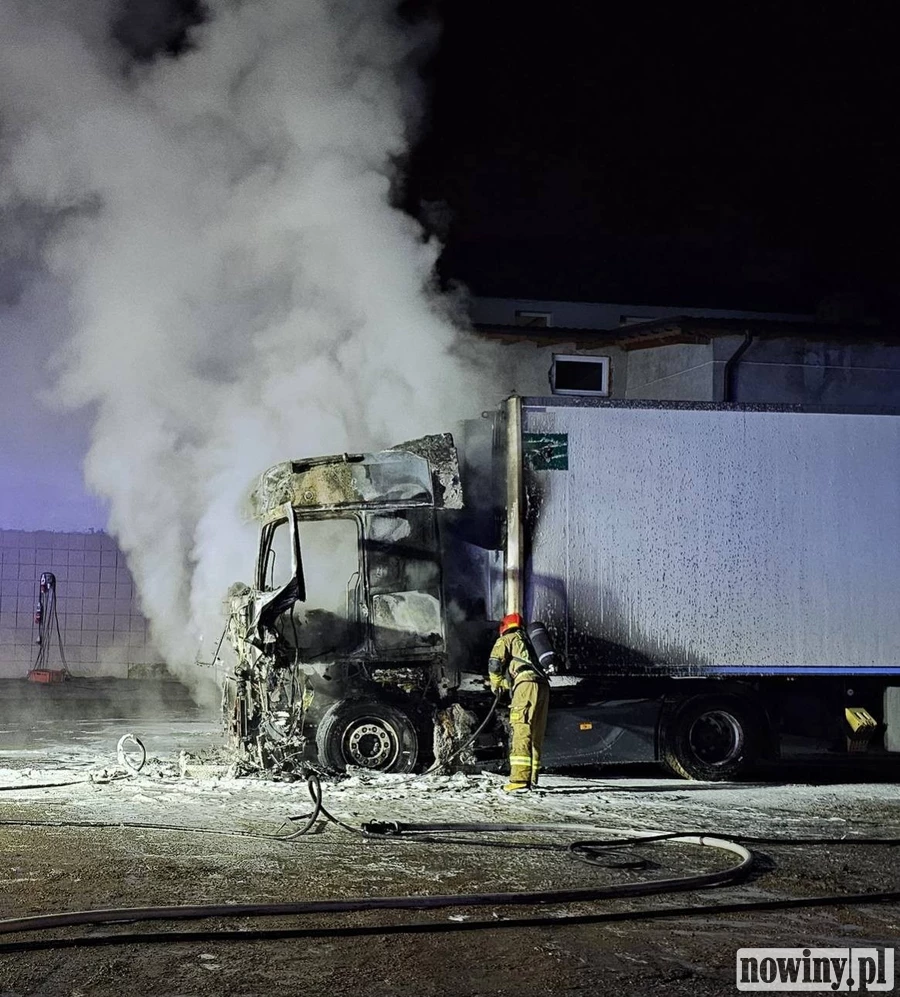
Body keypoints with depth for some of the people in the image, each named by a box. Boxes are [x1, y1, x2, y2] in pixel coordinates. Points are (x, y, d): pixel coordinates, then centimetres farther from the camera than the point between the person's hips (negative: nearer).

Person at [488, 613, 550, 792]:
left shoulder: (506, 640, 14)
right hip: (543, 686, 7)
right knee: (536, 735, 14)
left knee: (521, 733, -14)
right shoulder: (529, 641, 35)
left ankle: (520, 780, -23)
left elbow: (494, 663, 2)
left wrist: (496, 685, 19)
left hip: (527, 685, -7)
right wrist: (504, 683, 44)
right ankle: (532, 779, 18)